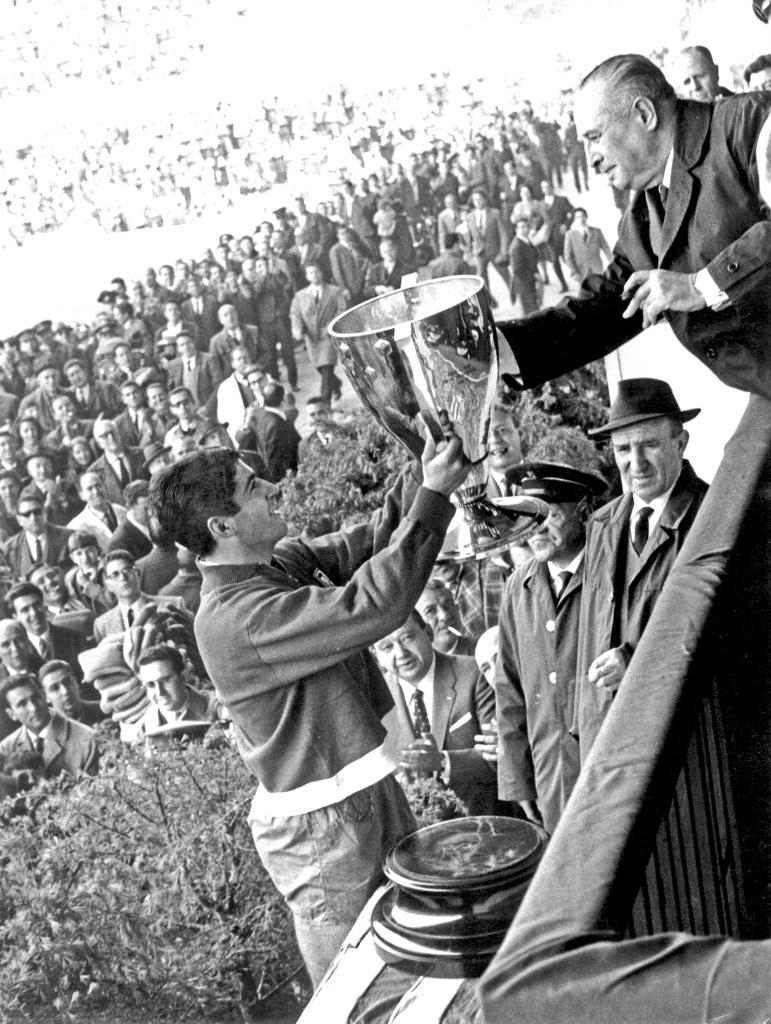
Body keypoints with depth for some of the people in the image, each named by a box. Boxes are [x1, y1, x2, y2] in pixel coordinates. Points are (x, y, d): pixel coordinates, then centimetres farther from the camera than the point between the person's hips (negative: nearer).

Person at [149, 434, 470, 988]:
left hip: (369, 793, 9)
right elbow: (372, 605, -34)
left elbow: (372, 540, 2)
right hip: (321, 827, -9)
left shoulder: (282, 562, 1)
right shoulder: (235, 618, -28)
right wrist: (434, 495, -30)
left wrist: (423, 475, -15)